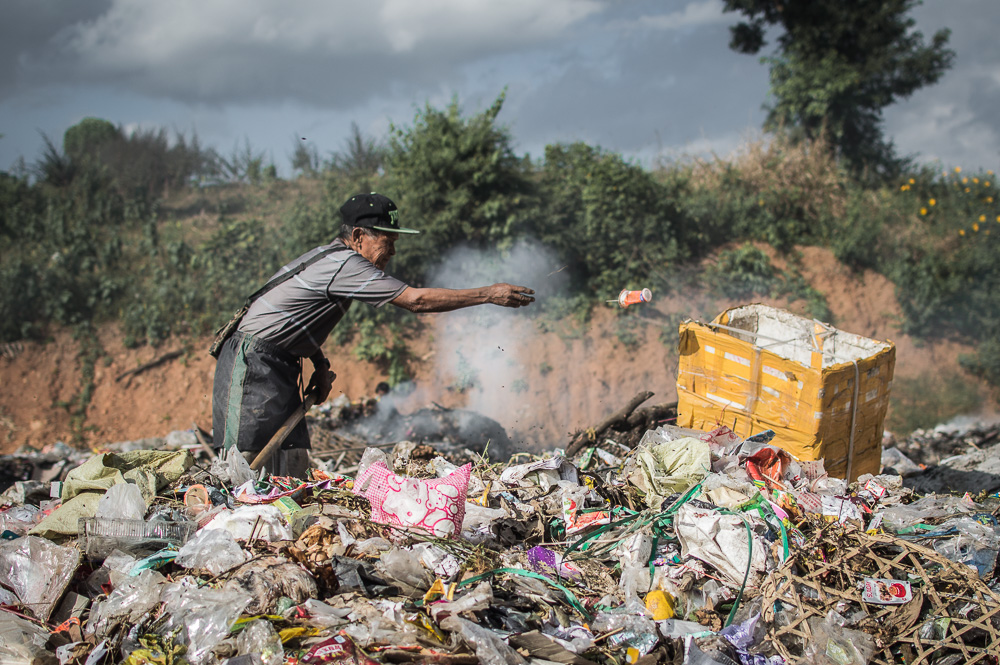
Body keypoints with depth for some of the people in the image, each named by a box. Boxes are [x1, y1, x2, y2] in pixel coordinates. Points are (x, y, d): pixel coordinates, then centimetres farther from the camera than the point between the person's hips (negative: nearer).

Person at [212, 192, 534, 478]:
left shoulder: (327, 257, 12)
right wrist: (489, 294, -20)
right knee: (248, 462, -12)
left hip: (277, 366, 10)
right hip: (254, 365, -10)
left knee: (293, 464, 4)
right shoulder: (343, 265, -19)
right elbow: (417, 300, -23)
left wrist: (321, 366, 6)